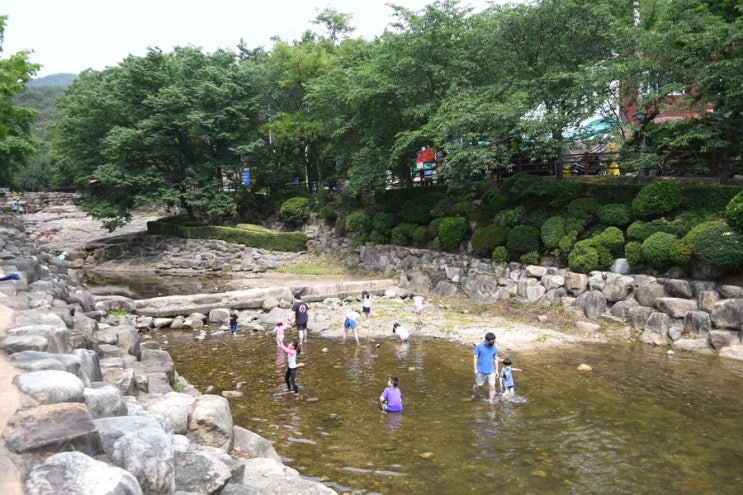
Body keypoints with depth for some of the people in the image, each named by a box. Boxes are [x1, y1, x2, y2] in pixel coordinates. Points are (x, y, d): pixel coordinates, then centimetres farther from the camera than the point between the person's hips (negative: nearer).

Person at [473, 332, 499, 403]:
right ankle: (473, 396, 39)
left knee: (492, 387, -8)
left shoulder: (494, 348, -2)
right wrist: (475, 369, -9)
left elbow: (495, 359, 7)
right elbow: (476, 357, -6)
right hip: (481, 371, -2)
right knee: (477, 386, 12)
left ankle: (491, 402, 3)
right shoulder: (479, 346, -11)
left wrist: (496, 370, 6)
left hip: (491, 371, 2)